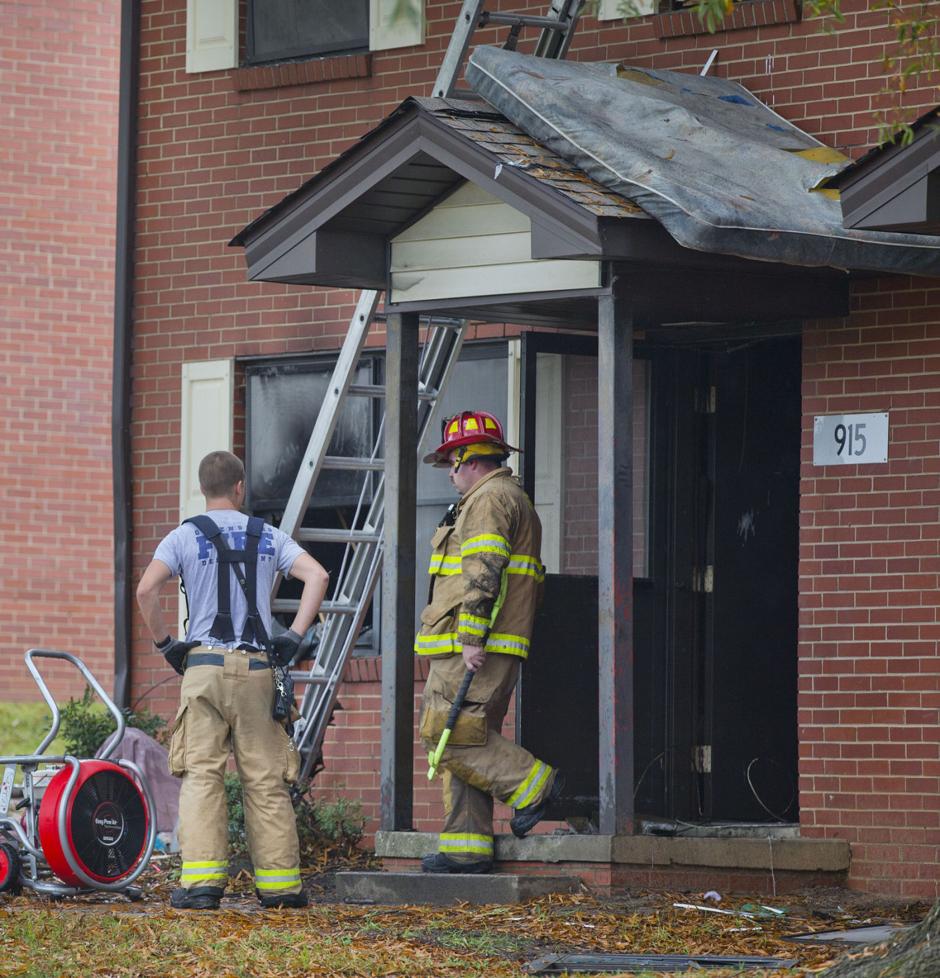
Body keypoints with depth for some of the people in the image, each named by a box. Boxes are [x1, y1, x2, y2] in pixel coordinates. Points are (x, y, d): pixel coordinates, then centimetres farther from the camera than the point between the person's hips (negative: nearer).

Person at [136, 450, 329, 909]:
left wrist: (165, 644, 1)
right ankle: (279, 883, 7)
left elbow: (146, 589, -11)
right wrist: (294, 636, 0)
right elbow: (317, 576, -3)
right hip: (256, 666, 2)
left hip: (204, 665, -2)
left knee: (201, 774, -3)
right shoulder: (268, 537, 10)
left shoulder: (184, 537, 4)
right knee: (265, 778, 6)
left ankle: (202, 881, -13)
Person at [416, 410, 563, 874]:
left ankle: (532, 786, -9)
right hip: (491, 649, 10)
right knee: (467, 741, 7)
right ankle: (467, 846, 4)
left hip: (471, 647, -10)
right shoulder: (515, 500, 25)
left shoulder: (490, 499, -8)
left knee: (448, 732, -13)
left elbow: (483, 574, -19)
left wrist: (471, 638, -23)